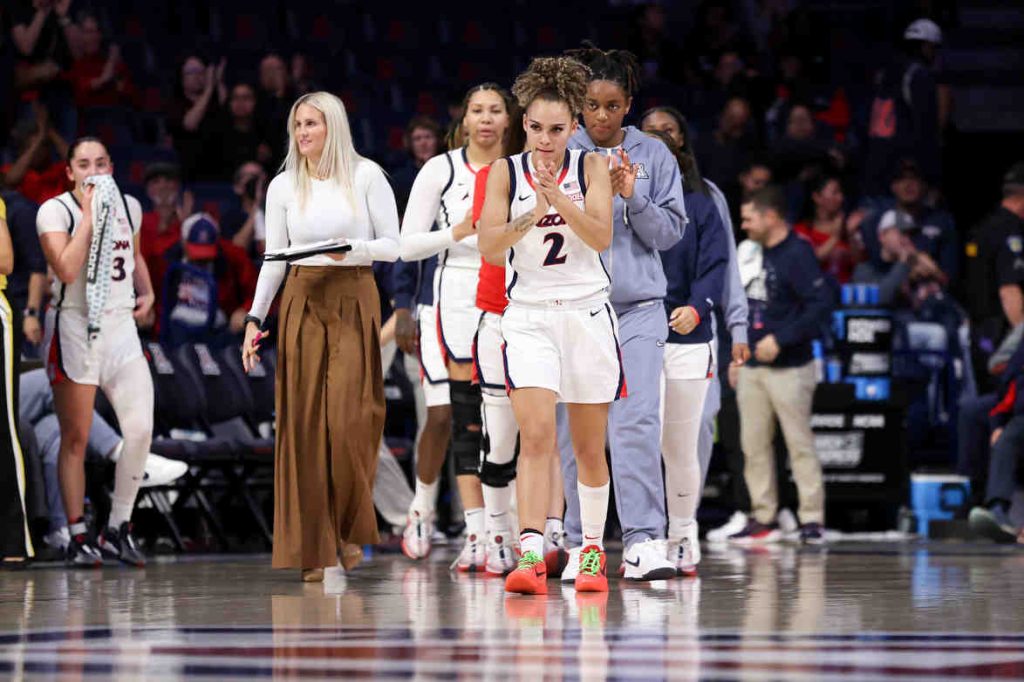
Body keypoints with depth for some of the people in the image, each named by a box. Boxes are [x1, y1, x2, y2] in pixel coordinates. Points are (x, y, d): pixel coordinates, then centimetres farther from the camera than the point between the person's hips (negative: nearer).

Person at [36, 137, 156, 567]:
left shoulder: (128, 206, 9)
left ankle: (118, 528, 5)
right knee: (75, 439, 2)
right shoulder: (54, 212, -8)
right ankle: (78, 537, 10)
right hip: (74, 328, -4)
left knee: (140, 429, -8)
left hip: (121, 325, 4)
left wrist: (147, 293, 11)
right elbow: (67, 270, -22)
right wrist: (89, 215, -18)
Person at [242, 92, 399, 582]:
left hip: (355, 302, -2)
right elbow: (273, 259, 12)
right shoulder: (283, 186, 9)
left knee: (350, 419, -10)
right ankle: (314, 547, 0)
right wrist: (255, 317, 4)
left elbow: (394, 245, 2)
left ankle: (349, 528, 11)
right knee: (304, 420, -3)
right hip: (302, 303, 2)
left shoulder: (366, 176, 2)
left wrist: (351, 248, -15)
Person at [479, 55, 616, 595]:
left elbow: (602, 237, -13)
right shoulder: (505, 172, 2)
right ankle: (530, 555, -25)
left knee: (589, 447, 8)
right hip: (528, 317, -1)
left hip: (587, 313, 1)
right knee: (536, 435, -17)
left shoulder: (591, 167, 1)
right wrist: (529, 218, -25)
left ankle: (592, 550, 23)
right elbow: (490, 248, -8)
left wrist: (557, 197, -25)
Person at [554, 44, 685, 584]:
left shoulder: (653, 156, 8)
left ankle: (643, 543, -14)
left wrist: (634, 198, -11)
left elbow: (669, 232, 4)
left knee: (637, 421, -11)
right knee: (577, 429, -1)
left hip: (638, 303, 0)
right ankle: (581, 544, 6)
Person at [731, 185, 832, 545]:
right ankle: (763, 518, 14)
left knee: (800, 443, -5)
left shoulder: (797, 254, -12)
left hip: (789, 368, -8)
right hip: (752, 367, 8)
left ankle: (812, 518, -1)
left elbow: (820, 305, -19)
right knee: (754, 445, 7)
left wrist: (780, 339, -22)